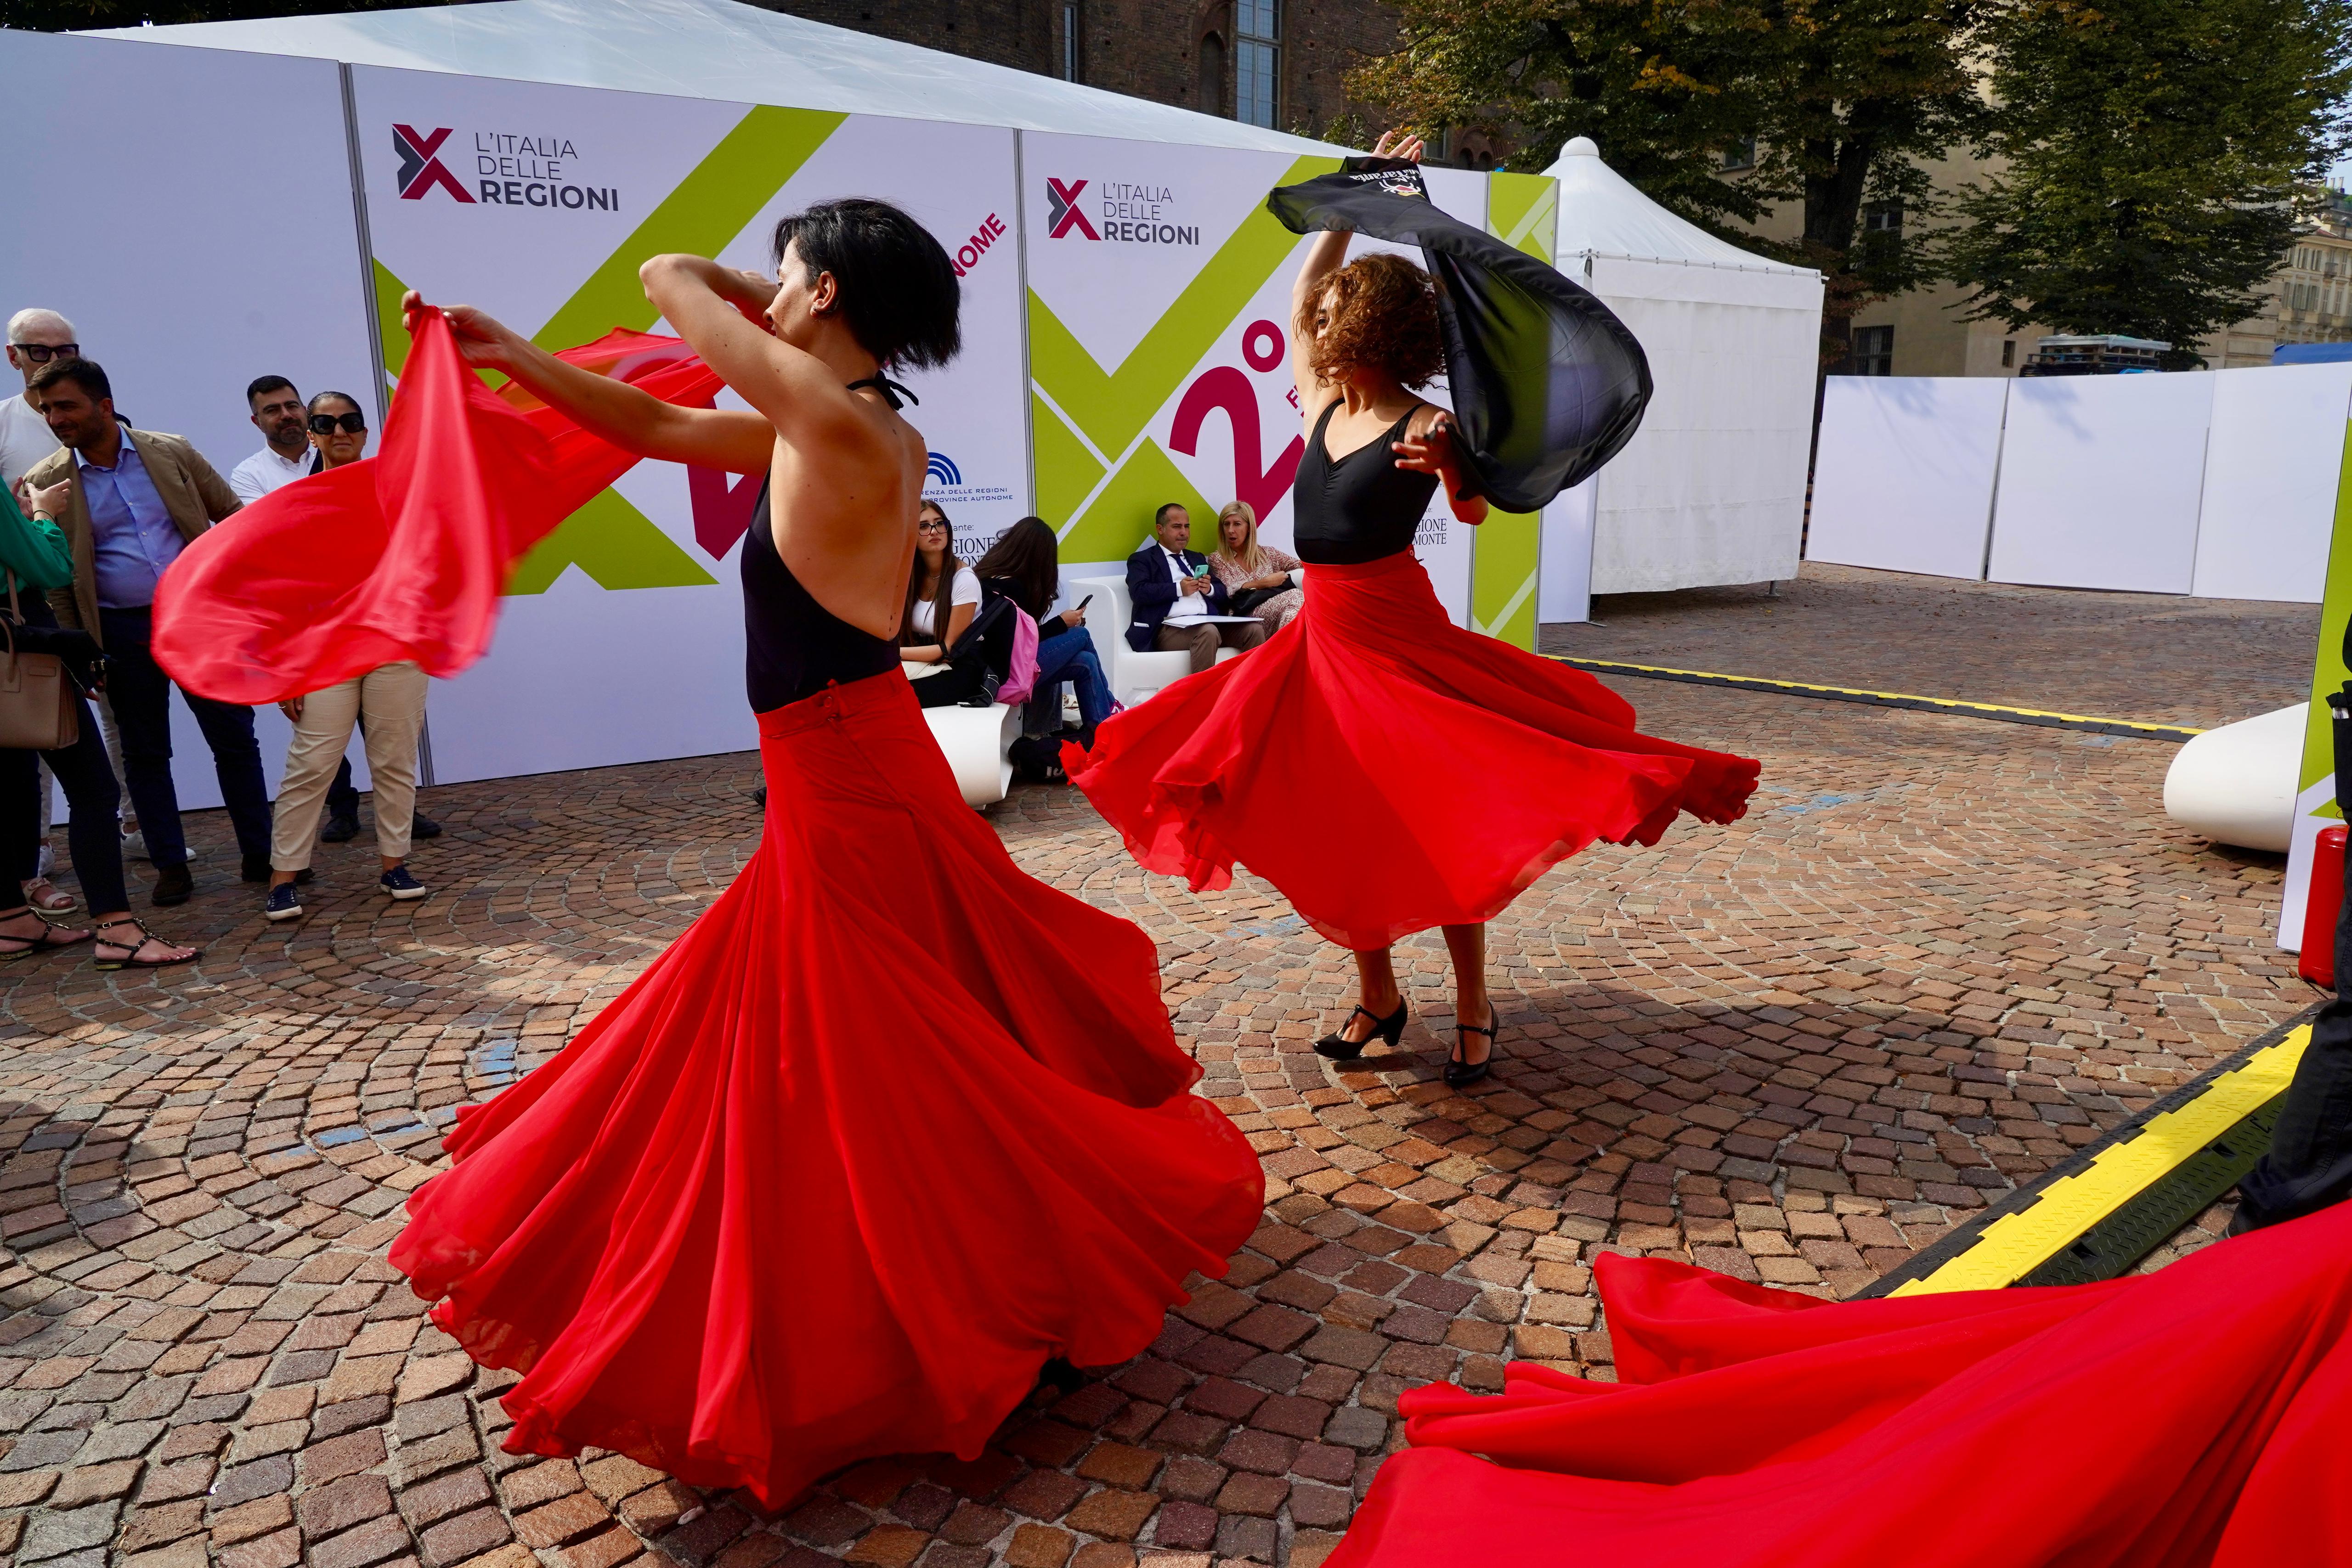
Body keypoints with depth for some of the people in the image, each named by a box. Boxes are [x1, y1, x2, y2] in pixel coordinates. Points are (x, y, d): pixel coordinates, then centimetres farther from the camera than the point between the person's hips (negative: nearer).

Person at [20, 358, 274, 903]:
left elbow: (234, 516, 9)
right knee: (144, 754, 8)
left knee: (235, 739, 3)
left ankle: (261, 854, 14)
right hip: (122, 633, 0)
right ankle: (171, 867, 18)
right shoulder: (46, 483, -1)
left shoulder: (172, 452, 0)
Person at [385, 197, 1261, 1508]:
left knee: (860, 1079, 4)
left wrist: (763, 301, 10)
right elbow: (658, 428, 15)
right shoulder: (870, 432, 8)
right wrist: (513, 356, 18)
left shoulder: (834, 422, -19)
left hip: (846, 790, -9)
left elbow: (670, 280, -9)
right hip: (865, 773, 9)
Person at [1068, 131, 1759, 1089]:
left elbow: (1475, 512, -19)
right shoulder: (1321, 406, 8)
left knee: (1438, 827, 0)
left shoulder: (1424, 426, -10)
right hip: (1325, 639, 7)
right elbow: (1299, 294, 16)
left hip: (1400, 641, -7)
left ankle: (1473, 1009, 15)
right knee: (1338, 834, 9)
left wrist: (1452, 470, -39)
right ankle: (1376, 1000, 25)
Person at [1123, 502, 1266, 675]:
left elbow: (1223, 594, 25)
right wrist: (1179, 589, -15)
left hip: (1211, 622, 6)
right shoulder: (1142, 560, 11)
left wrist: (1210, 589, 0)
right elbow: (1138, 591, -7)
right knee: (1208, 632, -37)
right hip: (1172, 627, -6)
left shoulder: (1198, 558, 30)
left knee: (1254, 629, -20)